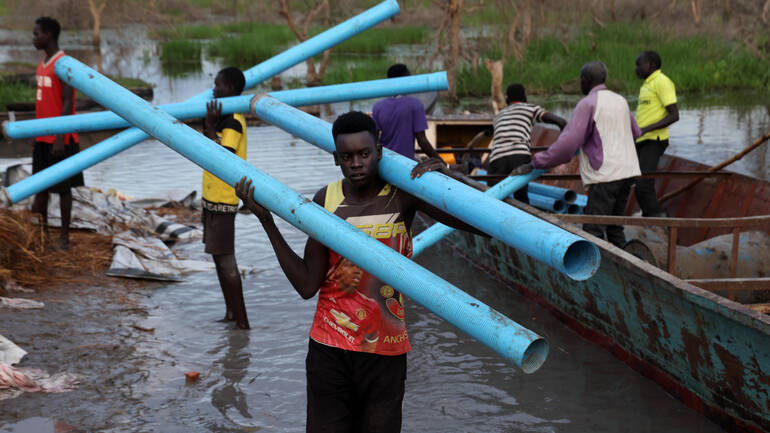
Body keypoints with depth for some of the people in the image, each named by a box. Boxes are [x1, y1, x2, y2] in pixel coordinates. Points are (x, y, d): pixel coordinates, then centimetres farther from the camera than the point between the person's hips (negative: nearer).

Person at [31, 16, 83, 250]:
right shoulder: (43, 63, 14)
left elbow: (68, 103, -17)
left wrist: (60, 138, -21)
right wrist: (36, 135, 17)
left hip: (60, 138, -8)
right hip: (42, 137, 8)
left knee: (62, 187, -1)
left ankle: (64, 237, 6)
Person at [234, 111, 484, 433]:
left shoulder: (402, 196, -6)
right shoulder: (325, 200, -2)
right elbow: (307, 286, -5)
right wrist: (267, 221, -8)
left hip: (385, 352, -1)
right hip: (329, 350, 1)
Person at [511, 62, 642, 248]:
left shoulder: (587, 104, -9)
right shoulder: (620, 100, 15)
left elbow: (567, 143, -16)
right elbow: (635, 133, 31)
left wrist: (534, 164, -12)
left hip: (605, 176, -8)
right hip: (627, 171, 8)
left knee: (593, 232, -7)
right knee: (614, 227, 16)